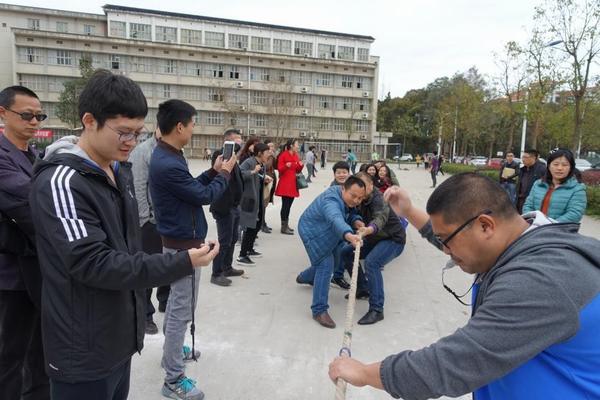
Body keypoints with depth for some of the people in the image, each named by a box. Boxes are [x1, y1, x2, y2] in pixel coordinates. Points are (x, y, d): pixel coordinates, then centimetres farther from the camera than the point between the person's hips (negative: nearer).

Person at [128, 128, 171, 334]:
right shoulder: (142, 152, -11)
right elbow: (138, 190, -15)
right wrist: (145, 220, -14)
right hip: (150, 221, -6)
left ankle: (165, 300, 37)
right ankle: (145, 313, 20)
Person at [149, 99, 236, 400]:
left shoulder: (165, 156, 5)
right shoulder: (168, 164, -27)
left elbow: (191, 187, 11)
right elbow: (204, 196, -19)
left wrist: (213, 171, 5)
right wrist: (224, 174, -3)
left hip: (176, 239, 11)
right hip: (184, 243, -11)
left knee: (176, 300, 24)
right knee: (182, 309, 0)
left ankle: (172, 351, 43)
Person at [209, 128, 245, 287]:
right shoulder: (219, 154, -11)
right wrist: (235, 145, -24)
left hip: (234, 206, 9)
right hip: (224, 207, -9)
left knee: (232, 239, 18)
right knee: (224, 241, -3)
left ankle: (227, 268, 32)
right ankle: (216, 274, 9)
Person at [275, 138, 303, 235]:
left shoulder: (296, 156, 13)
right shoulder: (283, 155, -9)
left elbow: (298, 170, 17)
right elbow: (280, 169, -9)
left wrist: (301, 165, -3)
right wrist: (286, 166, -28)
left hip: (293, 184, 8)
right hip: (285, 184, -8)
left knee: (289, 205, 12)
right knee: (285, 205, -8)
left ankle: (286, 225, 21)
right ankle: (284, 227, -3)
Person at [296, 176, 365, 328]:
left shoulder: (347, 199, -8)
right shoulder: (331, 201, -39)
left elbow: (351, 214, -2)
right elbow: (335, 220, -59)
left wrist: (356, 221, -27)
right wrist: (348, 235, -78)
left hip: (327, 234, 9)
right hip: (312, 232, -9)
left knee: (327, 262, 24)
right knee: (325, 266, -18)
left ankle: (304, 278, 54)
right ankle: (319, 310, -11)